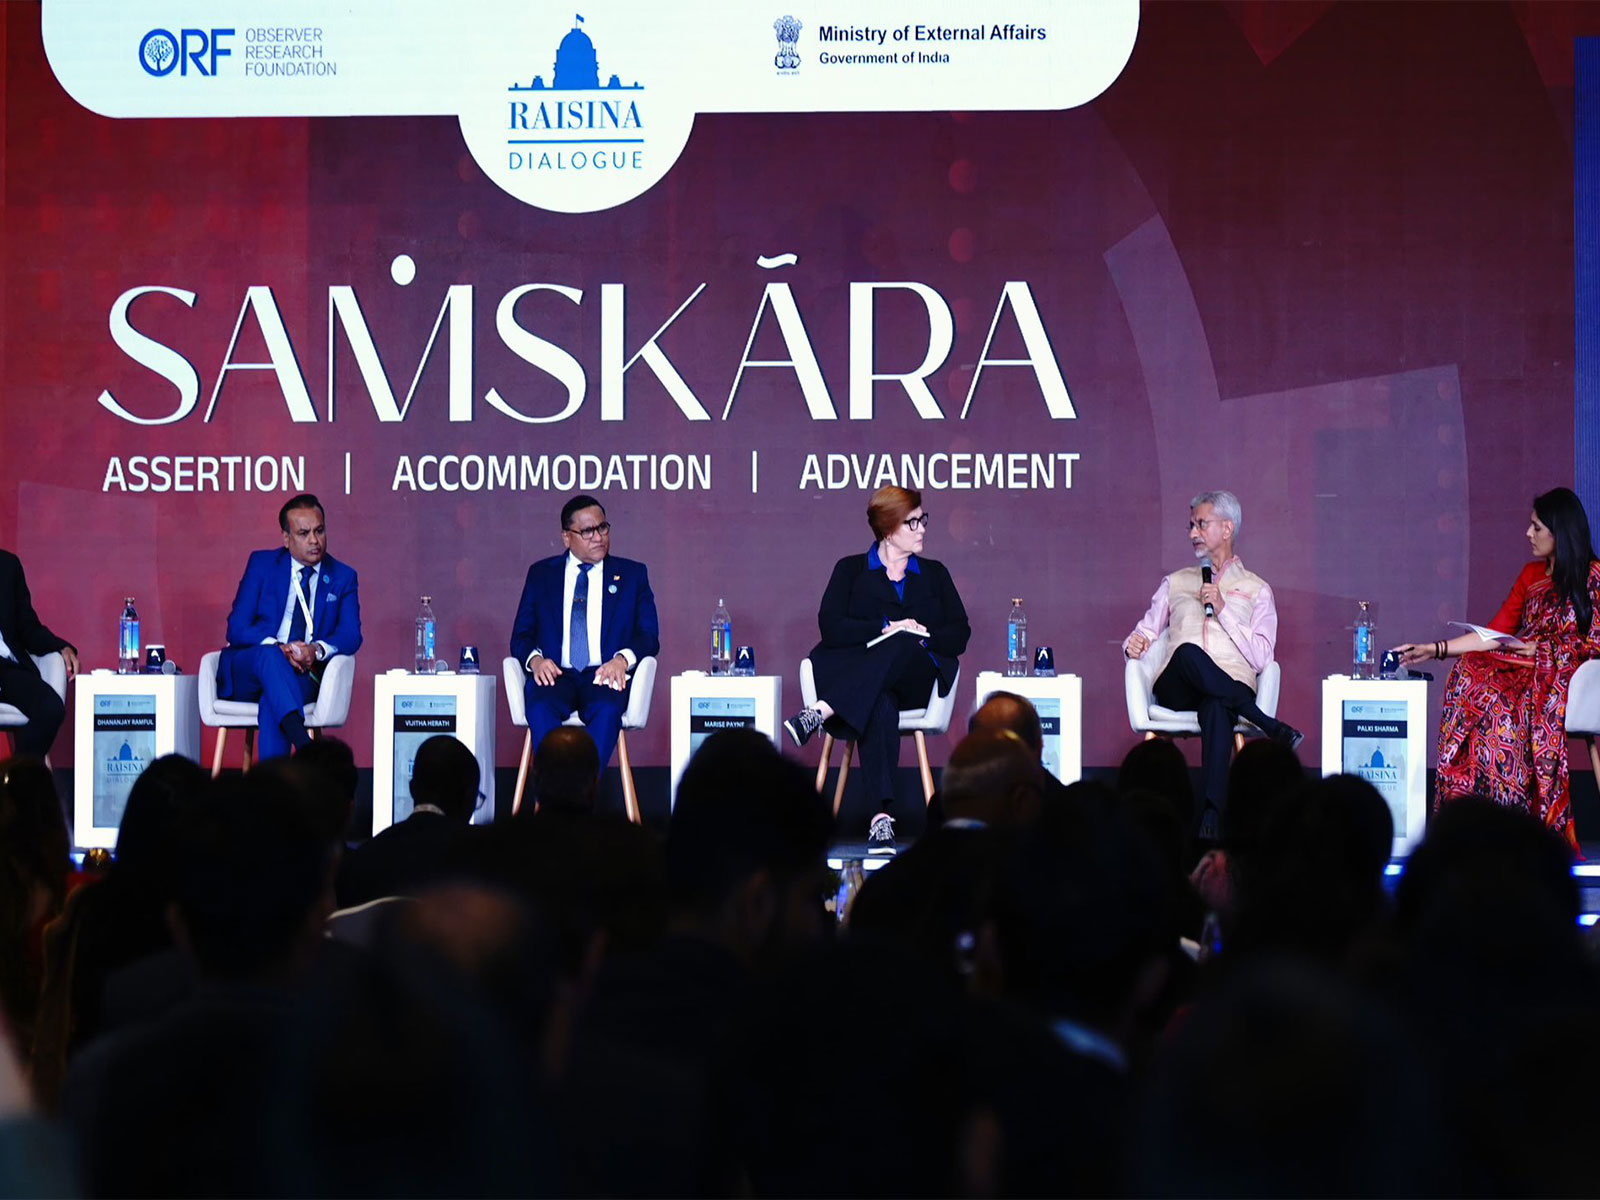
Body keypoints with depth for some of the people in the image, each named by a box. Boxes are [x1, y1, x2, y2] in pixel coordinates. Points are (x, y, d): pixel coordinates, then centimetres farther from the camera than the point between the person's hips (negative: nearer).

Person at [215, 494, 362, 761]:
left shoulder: (342, 577, 13)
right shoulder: (261, 564, 9)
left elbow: (351, 636, 1)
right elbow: (237, 629, -1)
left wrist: (318, 649, -23)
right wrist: (279, 648, -21)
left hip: (303, 676, 1)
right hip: (245, 675, 0)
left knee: (273, 700, -36)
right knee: (269, 654, -38)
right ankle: (305, 746, -61)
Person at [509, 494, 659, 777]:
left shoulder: (632, 574, 17)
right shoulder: (541, 574, 18)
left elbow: (649, 636, 10)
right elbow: (521, 636, 14)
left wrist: (622, 659, -13)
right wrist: (535, 659, -11)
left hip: (605, 676, -1)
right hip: (554, 674, 1)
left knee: (607, 708, -36)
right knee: (541, 707, -34)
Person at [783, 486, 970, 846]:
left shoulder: (934, 574, 23)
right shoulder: (851, 570, 16)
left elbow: (959, 636, 11)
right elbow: (831, 627, 0)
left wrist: (921, 636, -9)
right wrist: (887, 627, -11)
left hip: (916, 678, 2)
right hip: (857, 675, -2)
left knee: (901, 647, -37)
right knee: (880, 705, -41)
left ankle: (822, 710, -51)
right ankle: (882, 813, -54)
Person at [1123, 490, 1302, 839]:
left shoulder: (1257, 589, 18)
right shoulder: (1175, 583, 29)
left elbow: (1261, 658, 5)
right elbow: (1146, 631, 24)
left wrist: (1223, 611, -3)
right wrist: (1134, 643, -1)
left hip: (1232, 687, -2)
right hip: (1176, 689, 2)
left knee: (1216, 708, -42)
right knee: (1188, 653, -37)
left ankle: (1211, 818, -52)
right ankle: (1271, 727, -31)